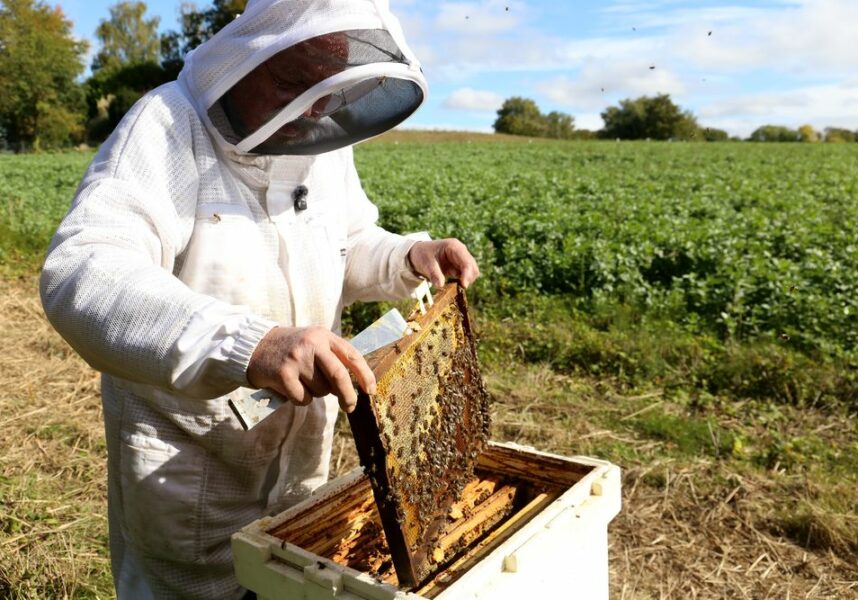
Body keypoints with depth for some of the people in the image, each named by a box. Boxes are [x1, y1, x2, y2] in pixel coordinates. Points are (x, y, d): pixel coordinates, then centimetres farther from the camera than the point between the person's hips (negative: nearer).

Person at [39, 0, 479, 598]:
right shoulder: (166, 126, -21)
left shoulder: (328, 143, -1)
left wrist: (409, 257, -8)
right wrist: (246, 345, -50)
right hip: (186, 459, -5)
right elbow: (81, 277, -35)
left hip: (303, 445, 6)